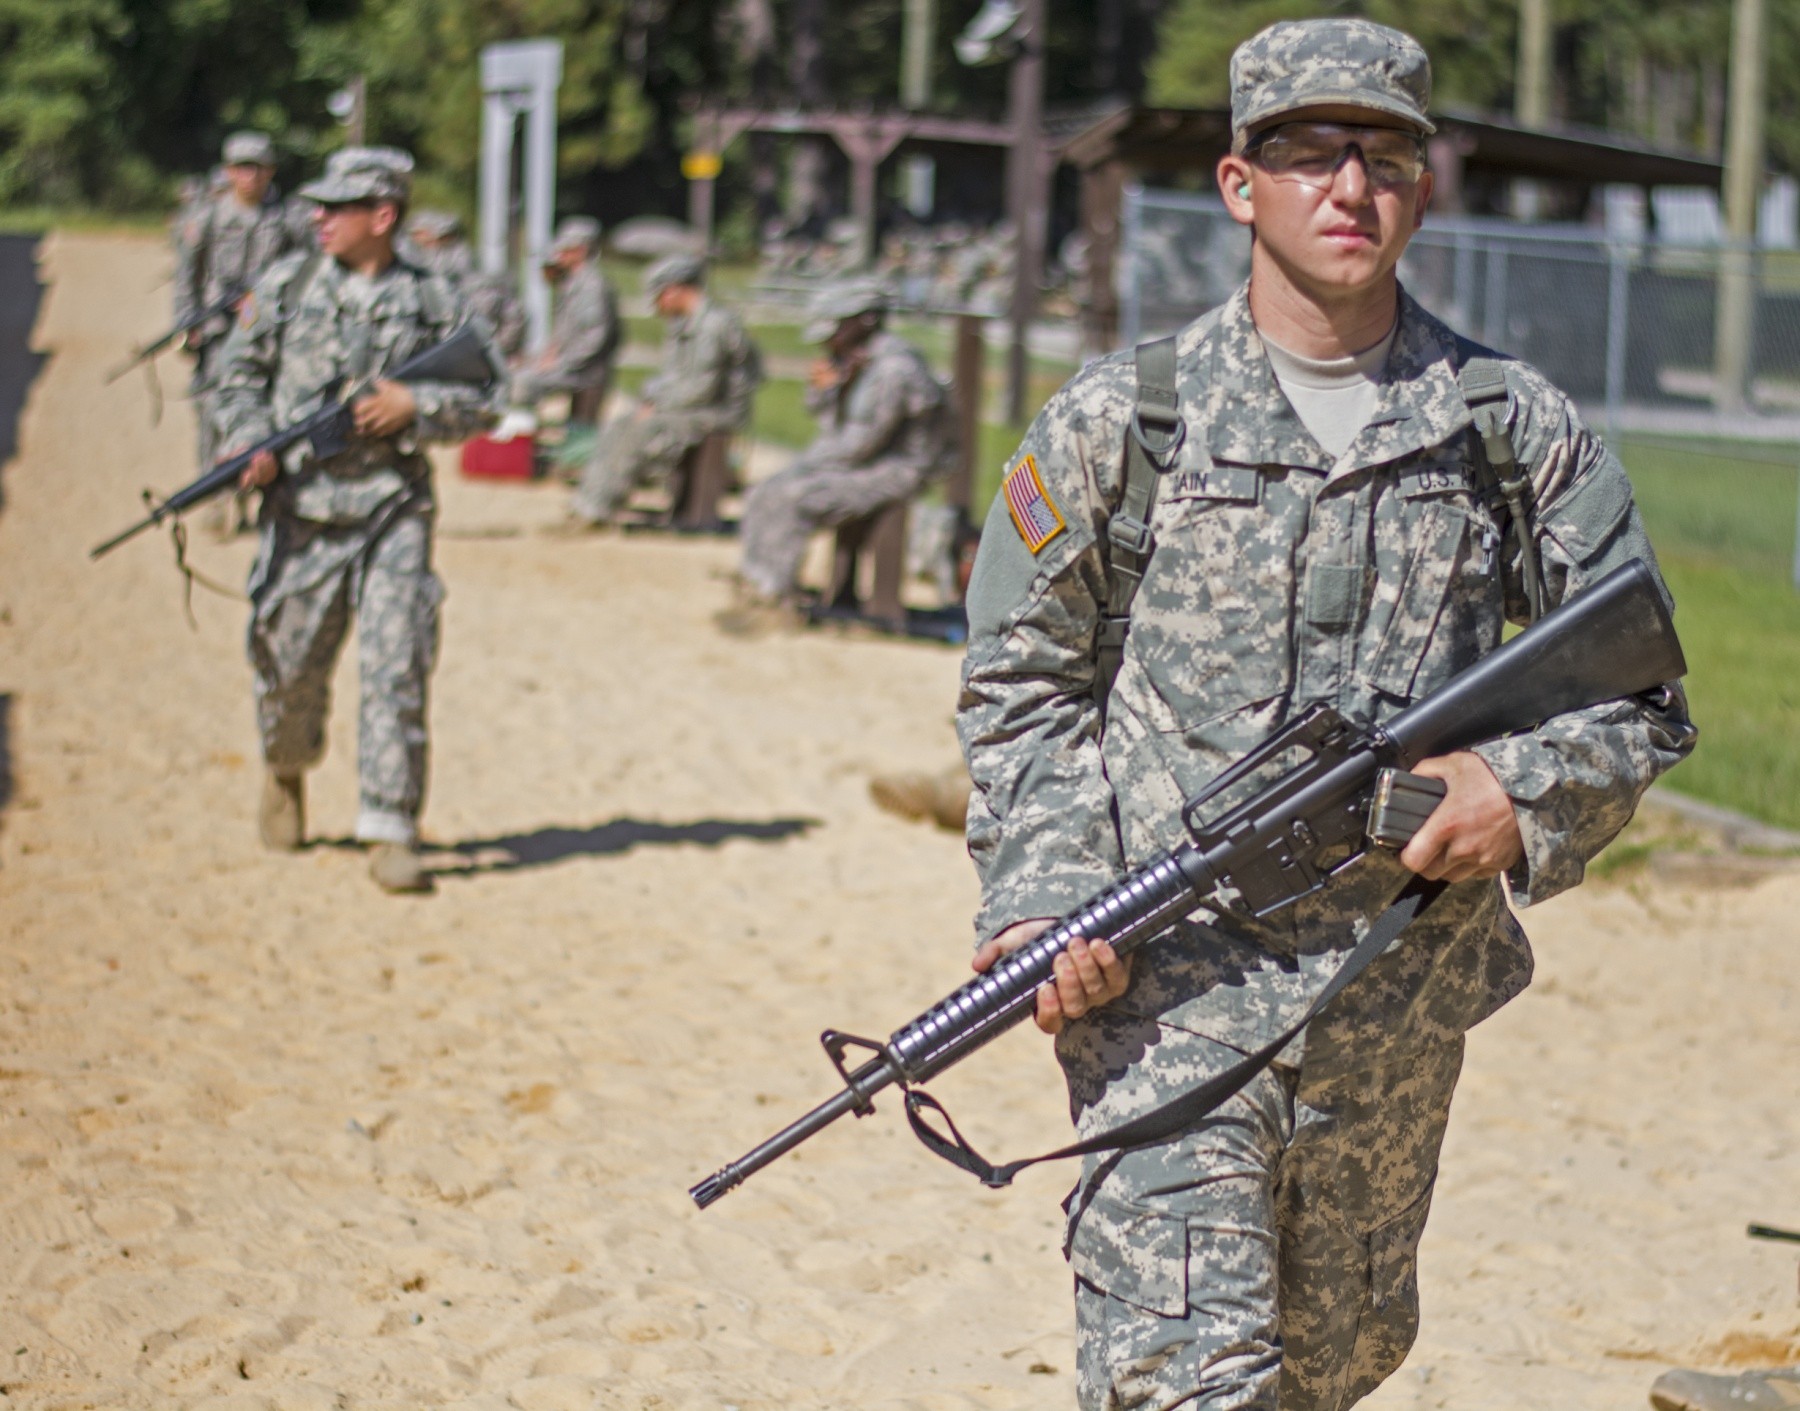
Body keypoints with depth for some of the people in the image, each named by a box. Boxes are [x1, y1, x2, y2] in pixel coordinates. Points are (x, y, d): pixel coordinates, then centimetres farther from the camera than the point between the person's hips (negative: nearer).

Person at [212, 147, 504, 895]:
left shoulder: (432, 300, 3)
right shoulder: (285, 285, 5)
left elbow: (485, 398, 7)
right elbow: (239, 373, 11)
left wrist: (416, 405, -9)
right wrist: (251, 442, -6)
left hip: (394, 507, -1)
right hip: (302, 505, 1)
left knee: (396, 667, -8)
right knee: (291, 660, 9)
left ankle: (390, 832, -4)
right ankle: (287, 766, 41)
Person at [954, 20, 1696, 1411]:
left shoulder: (1521, 430, 3)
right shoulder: (1118, 422, -1)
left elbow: (1642, 694, 9)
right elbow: (1021, 682, 6)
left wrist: (1526, 789, -11)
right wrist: (1041, 902, -8)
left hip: (1398, 996, 3)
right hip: (1165, 983, -3)